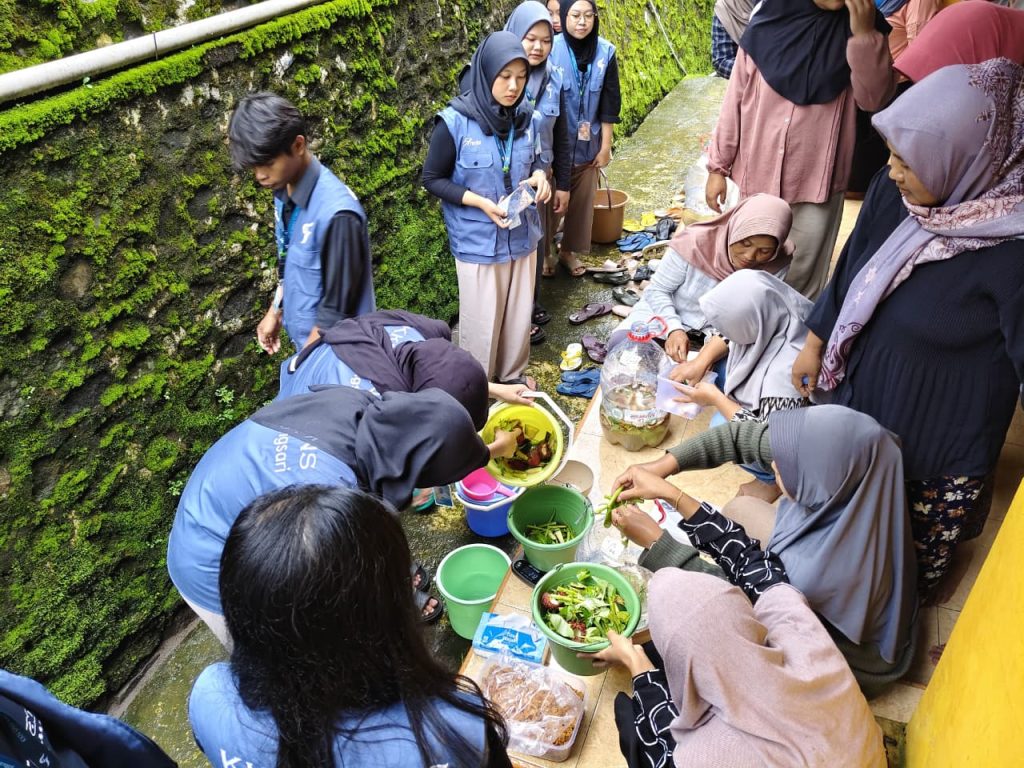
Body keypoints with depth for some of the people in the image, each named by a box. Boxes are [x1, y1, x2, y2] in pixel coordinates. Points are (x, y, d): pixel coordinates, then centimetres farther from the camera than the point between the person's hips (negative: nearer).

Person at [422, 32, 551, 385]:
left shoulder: (524, 117, -2)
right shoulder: (455, 122, -16)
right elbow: (432, 179, -9)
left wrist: (539, 175, -9)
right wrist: (481, 202, -22)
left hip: (522, 235, 5)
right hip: (478, 242, -5)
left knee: (519, 314, 17)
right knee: (482, 322, 7)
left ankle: (512, 376, 40)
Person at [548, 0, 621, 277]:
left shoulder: (605, 52, -6)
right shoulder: (551, 50, -13)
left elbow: (609, 104, 0)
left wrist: (606, 146, 0)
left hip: (588, 144, 3)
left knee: (582, 200, 12)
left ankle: (570, 250, 30)